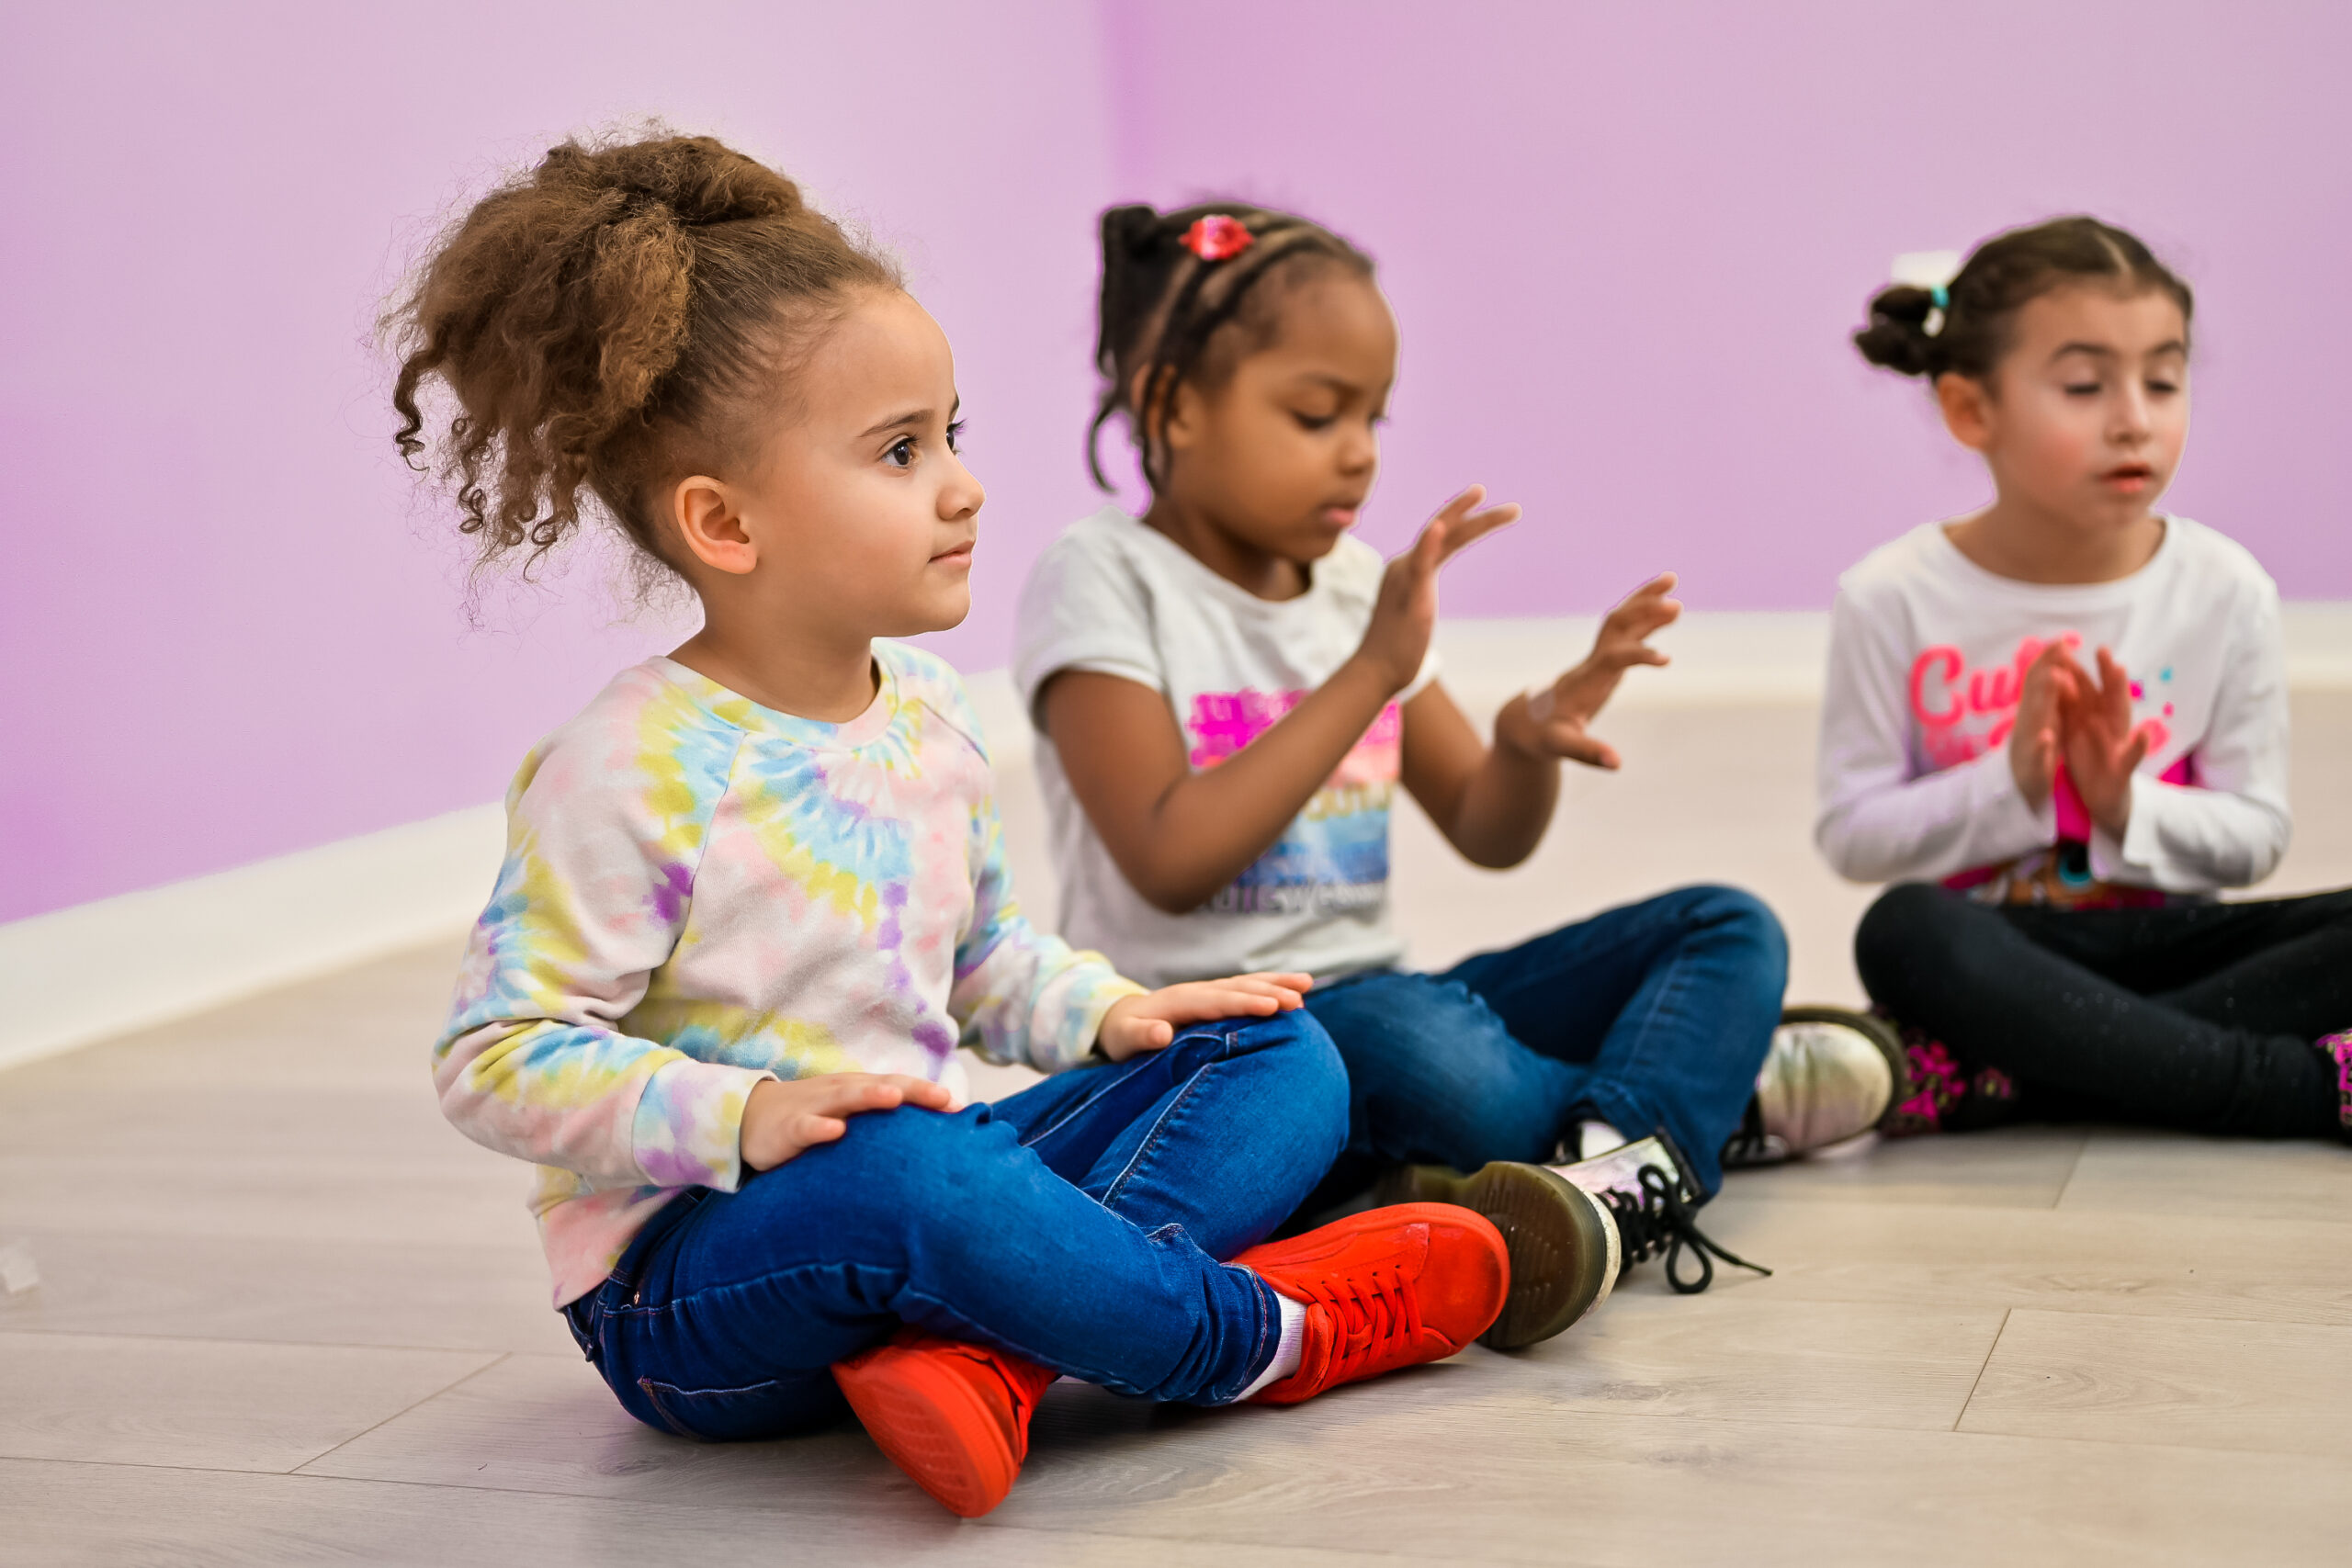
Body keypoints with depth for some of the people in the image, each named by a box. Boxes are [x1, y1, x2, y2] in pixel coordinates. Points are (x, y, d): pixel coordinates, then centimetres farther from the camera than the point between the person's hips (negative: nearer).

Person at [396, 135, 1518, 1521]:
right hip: (690, 1275, -8)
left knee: (1279, 1060, -1)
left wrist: (1107, 1010, 4)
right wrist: (738, 1117, -29)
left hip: (921, 1173, 8)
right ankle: (1270, 1337, -17)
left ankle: (989, 1352, -27)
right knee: (898, 1166, -41)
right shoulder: (630, 773, -17)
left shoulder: (930, 715, 7)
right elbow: (497, 1060, -17)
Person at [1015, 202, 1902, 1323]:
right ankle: (1714, 1081, -11)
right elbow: (1171, 862, -19)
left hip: (1371, 998, 8)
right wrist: (1369, 675, -20)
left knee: (1729, 927, -2)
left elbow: (1488, 835, 15)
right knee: (1413, 1043, -39)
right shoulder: (1103, 581, -7)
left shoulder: (1358, 583, 12)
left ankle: (1626, 1162, -32)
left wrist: (1531, 738, -9)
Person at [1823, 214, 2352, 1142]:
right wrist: (2011, 784, -20)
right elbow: (1851, 833, -6)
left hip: (2160, 936, 2)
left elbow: (2254, 835, 1)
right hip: (1992, 943, -2)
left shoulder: (2224, 591, -3)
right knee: (1903, 932, -37)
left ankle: (1986, 1078, -31)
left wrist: (2125, 806, -18)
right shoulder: (1894, 600, -7)